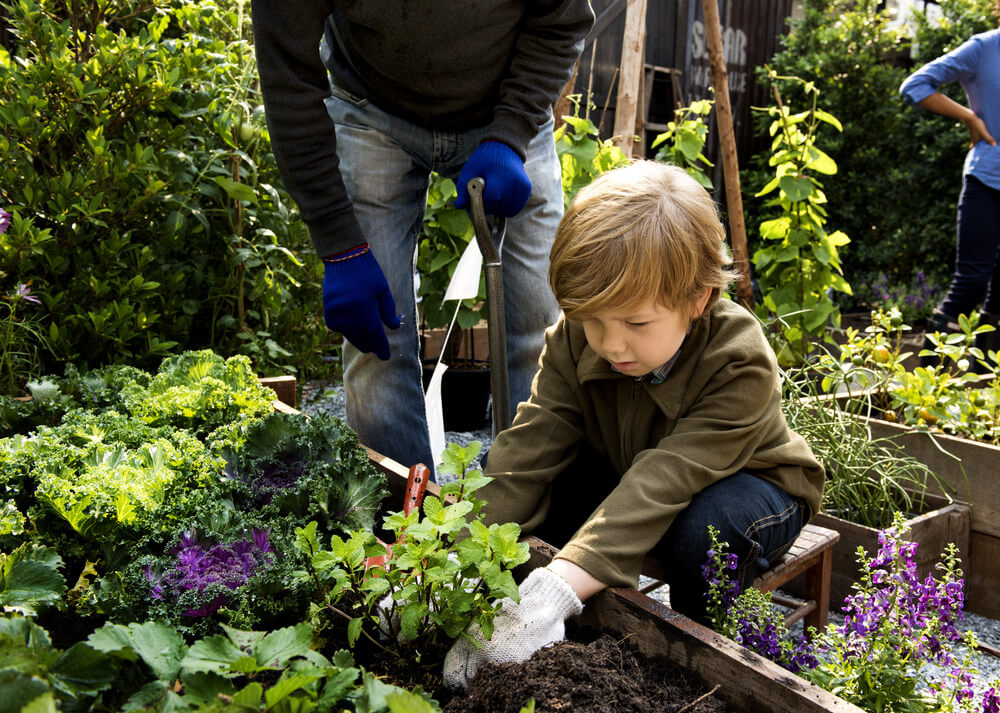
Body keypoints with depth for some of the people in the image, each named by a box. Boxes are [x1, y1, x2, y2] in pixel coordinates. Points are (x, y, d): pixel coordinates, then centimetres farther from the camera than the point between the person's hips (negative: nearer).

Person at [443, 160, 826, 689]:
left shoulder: (741, 365, -35)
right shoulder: (573, 341, -21)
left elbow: (663, 484, -45)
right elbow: (525, 453, -28)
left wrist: (558, 590, -55)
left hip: (744, 484, -4)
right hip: (621, 477, 4)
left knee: (704, 525, -41)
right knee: (494, 468, -17)